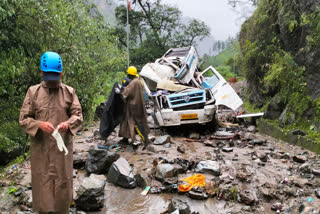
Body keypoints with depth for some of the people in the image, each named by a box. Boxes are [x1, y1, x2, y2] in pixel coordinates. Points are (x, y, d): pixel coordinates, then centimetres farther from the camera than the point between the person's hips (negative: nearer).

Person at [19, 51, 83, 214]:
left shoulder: (69, 92, 1)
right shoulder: (33, 92, -1)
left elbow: (77, 114, 3)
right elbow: (23, 119, 0)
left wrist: (68, 123, -19)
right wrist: (39, 124, -20)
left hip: (63, 146, 1)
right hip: (40, 147, 0)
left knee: (63, 182, 11)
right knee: (42, 183, 8)